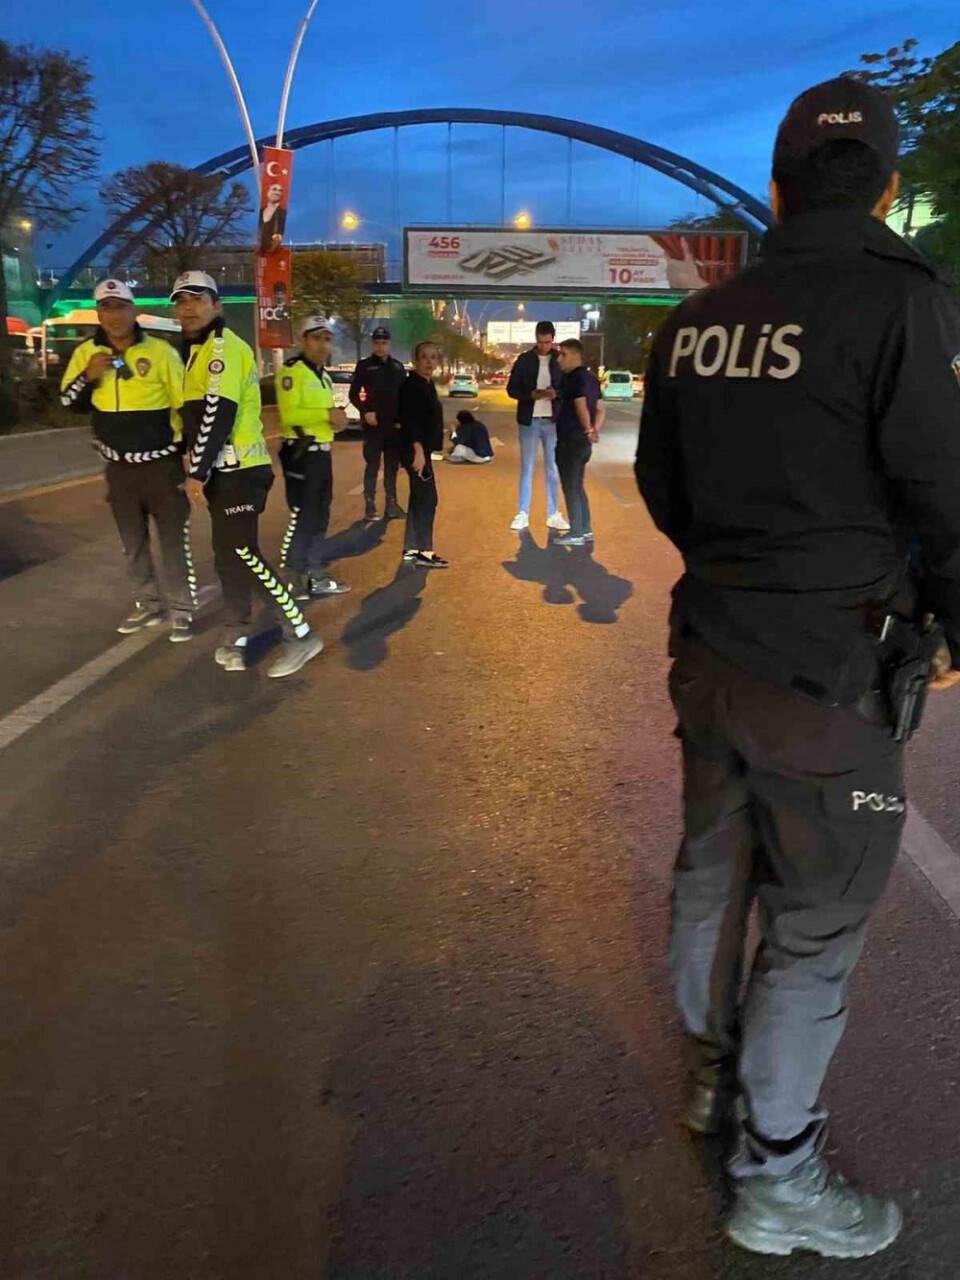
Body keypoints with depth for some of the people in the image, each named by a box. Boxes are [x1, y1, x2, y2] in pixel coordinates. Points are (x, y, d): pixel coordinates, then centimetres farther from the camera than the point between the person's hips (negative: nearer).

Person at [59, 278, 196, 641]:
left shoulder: (160, 351, -9)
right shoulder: (86, 353, 1)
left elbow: (185, 405, -5)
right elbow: (69, 403, 7)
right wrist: (87, 377, -12)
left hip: (162, 464, -4)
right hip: (119, 467, 4)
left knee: (174, 539, 1)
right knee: (133, 543, 13)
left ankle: (180, 609, 11)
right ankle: (148, 603, 27)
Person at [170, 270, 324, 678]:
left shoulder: (223, 346, -12)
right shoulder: (201, 350, 19)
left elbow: (218, 414, -21)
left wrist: (197, 471, -22)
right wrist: (196, 462, 13)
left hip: (238, 471, -10)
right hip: (226, 470, 10)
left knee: (242, 553, -12)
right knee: (228, 555, 12)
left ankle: (300, 634, -6)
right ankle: (236, 639, 20)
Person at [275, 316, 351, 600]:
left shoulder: (324, 376, 19)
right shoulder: (291, 370, -10)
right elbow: (289, 413, -21)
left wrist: (336, 419, 9)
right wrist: (327, 414, -22)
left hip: (322, 452, 10)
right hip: (300, 452, -10)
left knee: (320, 516, 12)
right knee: (302, 516, -9)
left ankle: (316, 576, 20)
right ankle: (291, 579, -1)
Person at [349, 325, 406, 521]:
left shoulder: (397, 366, 10)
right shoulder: (364, 365, -1)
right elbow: (353, 394, -1)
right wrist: (365, 412, -14)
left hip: (395, 425, 4)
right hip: (373, 425, -4)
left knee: (392, 467, 9)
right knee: (372, 466, -2)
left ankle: (391, 504, 16)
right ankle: (370, 506, 2)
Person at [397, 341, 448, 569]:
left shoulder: (427, 384, 14)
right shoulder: (411, 385, -14)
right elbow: (409, 420, -23)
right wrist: (418, 450, -29)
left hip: (422, 448, 10)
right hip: (415, 449, -10)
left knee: (419, 497, 12)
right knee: (427, 498, -10)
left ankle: (411, 549, 19)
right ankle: (424, 552, -7)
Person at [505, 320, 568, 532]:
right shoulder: (524, 360, 0)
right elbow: (511, 389, 0)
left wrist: (557, 393, -16)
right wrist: (533, 394, -16)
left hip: (553, 421, 1)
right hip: (529, 421, -1)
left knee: (553, 468, 6)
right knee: (527, 468, 3)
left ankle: (553, 515, 12)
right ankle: (522, 514, 7)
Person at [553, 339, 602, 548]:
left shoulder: (574, 378, -15)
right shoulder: (591, 378, 13)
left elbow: (581, 407, -25)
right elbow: (601, 408, 15)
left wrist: (588, 430, -17)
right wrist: (594, 430, 5)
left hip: (570, 440, -9)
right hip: (583, 442, 9)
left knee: (570, 487, -2)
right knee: (578, 486, 17)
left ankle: (576, 534, 2)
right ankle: (585, 530, 21)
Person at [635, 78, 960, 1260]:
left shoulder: (695, 320, 4)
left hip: (709, 649, 7)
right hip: (830, 675, -7)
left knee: (710, 871, 21)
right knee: (815, 927, 7)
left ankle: (712, 1070, 43)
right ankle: (775, 1181, 24)